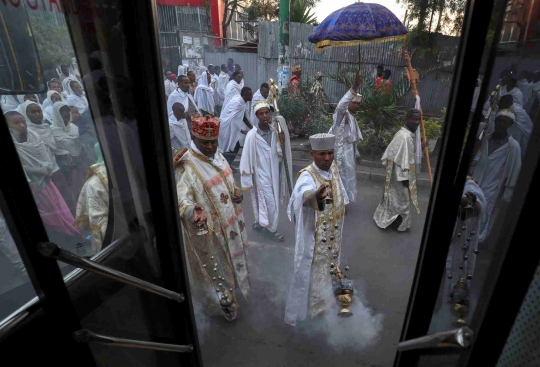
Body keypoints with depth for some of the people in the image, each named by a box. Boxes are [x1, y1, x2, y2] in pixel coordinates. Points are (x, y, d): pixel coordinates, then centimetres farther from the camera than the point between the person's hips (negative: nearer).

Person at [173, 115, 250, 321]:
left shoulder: (216, 155, -1)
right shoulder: (186, 167, -26)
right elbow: (181, 198, -37)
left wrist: (236, 192, -4)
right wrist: (192, 211, -58)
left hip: (228, 221, 8)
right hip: (208, 229, -8)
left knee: (231, 258, 29)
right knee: (216, 267, 12)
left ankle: (231, 286, 58)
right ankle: (225, 303, 37)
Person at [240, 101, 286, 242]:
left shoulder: (274, 131, -2)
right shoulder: (252, 135, -20)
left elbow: (279, 153, 4)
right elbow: (246, 158, -15)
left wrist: (281, 142, -16)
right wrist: (247, 180, -12)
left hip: (273, 173, 6)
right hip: (261, 175, -6)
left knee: (268, 201, 19)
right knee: (270, 203, 1)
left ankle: (259, 223, 40)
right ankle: (270, 229, 23)